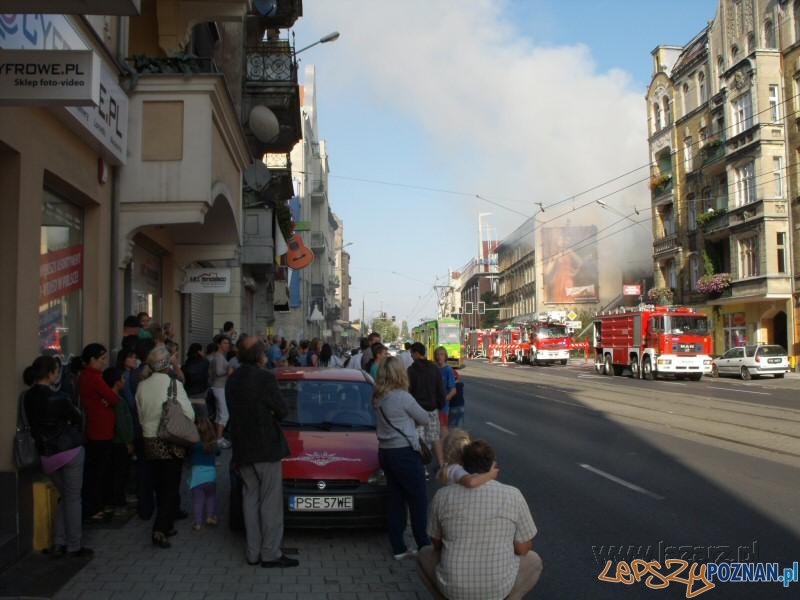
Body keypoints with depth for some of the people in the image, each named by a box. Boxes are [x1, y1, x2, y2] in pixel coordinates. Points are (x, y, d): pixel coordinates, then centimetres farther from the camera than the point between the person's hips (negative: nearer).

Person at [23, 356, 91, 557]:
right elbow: (77, 418, -2)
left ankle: (59, 543, 17)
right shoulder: (57, 398, -17)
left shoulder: (28, 398, 1)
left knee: (64, 496, 19)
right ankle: (74, 546, 9)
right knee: (73, 498, 4)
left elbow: (34, 424, 11)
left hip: (46, 454, 6)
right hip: (70, 450, -6)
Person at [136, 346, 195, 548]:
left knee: (160, 486, 17)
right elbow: (189, 414, -12)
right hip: (172, 442, -4)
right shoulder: (174, 384, -13)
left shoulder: (142, 386, 0)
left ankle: (166, 526, 27)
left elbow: (140, 415, 8)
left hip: (150, 441, 4)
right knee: (171, 488, 2)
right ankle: (160, 530, -7)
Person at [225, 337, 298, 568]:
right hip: (266, 447, -7)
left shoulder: (232, 380, 7)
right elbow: (282, 410, -11)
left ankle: (253, 552, 17)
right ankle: (270, 553, 4)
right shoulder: (265, 378, -16)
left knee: (250, 499, 13)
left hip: (242, 449, 7)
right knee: (271, 502, 1)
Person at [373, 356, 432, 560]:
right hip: (404, 452, -8)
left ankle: (398, 548, 18)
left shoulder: (378, 398, 4)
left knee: (396, 500, 13)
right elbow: (424, 418, -5)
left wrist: (406, 423, 1)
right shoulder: (403, 397, -18)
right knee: (419, 501, 3)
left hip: (385, 451, 8)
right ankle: (424, 546, 9)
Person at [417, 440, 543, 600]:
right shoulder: (513, 495, -9)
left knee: (425, 556, 32)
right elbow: (523, 549, 0)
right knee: (532, 561, 29)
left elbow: (437, 543, 7)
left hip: (453, 585, 1)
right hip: (498, 587, -1)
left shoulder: (443, 496, -6)